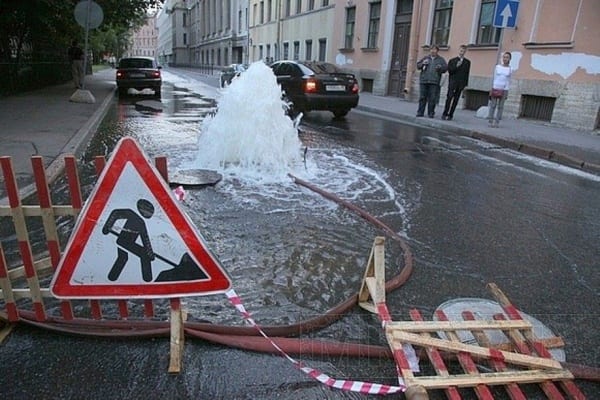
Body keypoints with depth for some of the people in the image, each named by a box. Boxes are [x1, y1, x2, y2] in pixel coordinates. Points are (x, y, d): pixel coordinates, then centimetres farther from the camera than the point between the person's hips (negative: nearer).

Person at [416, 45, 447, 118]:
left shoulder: (441, 59, 13)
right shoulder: (425, 58, 18)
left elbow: (446, 68, 6)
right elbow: (418, 66, 16)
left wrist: (440, 67, -15)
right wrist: (422, 64, -5)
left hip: (434, 82, -2)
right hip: (423, 81, 2)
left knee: (432, 98, -4)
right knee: (422, 97, -1)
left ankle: (431, 113, 1)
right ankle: (420, 112, 3)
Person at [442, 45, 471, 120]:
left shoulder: (467, 62, 13)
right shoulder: (452, 60, 10)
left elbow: (467, 73, 9)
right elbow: (450, 71, 0)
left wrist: (465, 84, 2)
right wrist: (456, 66, -15)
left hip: (461, 84, 2)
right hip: (452, 82, -1)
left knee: (455, 100, 0)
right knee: (449, 98, -11)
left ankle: (450, 114, 2)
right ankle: (445, 114, -7)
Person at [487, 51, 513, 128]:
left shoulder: (510, 69, 5)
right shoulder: (497, 67, 6)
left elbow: (508, 81, 5)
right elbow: (494, 78, 6)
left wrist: (506, 92, -1)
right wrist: (492, 89, 1)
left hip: (504, 89, 0)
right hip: (495, 88, 0)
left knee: (500, 106, 0)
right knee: (493, 105, -1)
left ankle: (497, 121, 2)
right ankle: (490, 120, 3)